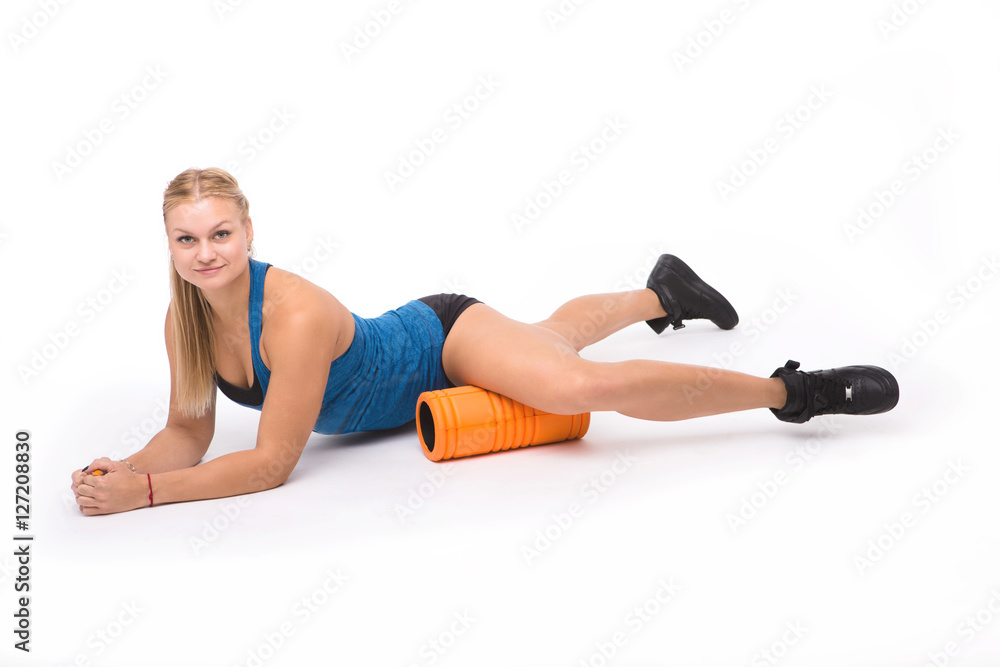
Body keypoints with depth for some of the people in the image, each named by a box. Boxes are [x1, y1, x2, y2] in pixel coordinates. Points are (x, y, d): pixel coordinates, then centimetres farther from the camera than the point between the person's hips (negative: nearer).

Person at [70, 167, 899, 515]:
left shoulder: (295, 315, -39)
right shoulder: (186, 315, -18)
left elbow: (271, 462, -36)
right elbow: (189, 432, -8)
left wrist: (147, 494, -38)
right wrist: (127, 468, -28)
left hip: (444, 339, -7)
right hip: (403, 341, 7)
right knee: (555, 333, 30)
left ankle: (791, 391, -14)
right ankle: (660, 291, 61)